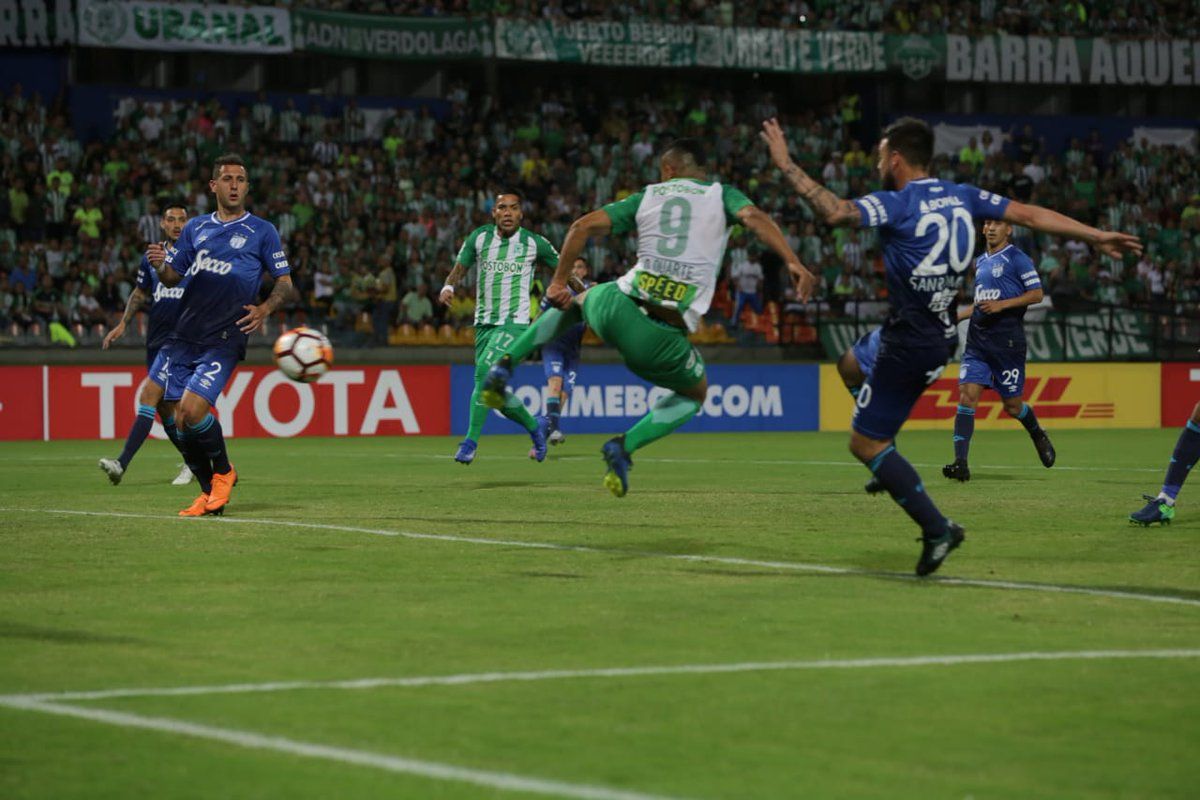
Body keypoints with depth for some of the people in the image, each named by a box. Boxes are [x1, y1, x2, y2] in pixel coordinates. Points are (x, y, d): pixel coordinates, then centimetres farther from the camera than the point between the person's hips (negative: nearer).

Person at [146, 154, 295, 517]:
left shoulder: (262, 231, 4)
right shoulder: (195, 227, 15)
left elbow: (285, 283, 4)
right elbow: (174, 276, 18)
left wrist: (264, 309, -16)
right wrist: (161, 266, -6)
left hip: (223, 340, -4)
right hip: (183, 334, 4)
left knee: (192, 411, -19)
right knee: (178, 419, -2)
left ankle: (223, 472, 8)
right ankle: (208, 493, 15)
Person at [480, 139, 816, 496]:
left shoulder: (646, 197, 15)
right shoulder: (721, 194, 11)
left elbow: (584, 226, 7)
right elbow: (754, 217, -10)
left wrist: (559, 282, 15)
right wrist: (793, 261, -20)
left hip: (617, 308, 3)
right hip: (664, 338, -3)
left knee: (576, 303, 39)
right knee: (694, 395, 27)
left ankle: (506, 364, 27)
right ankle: (624, 446, 5)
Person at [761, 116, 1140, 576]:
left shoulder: (897, 205, -15)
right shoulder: (962, 197, 5)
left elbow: (834, 211, -31)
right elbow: (1030, 215, 5)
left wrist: (785, 164, -25)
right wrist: (1097, 237, 10)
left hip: (909, 344, -9)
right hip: (940, 335, 9)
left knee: (865, 443, -2)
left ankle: (937, 529, -9)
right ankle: (890, 470, 31)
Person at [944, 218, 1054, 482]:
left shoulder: (1017, 259, -5)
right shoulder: (981, 262, 17)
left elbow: (1036, 294, -10)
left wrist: (1001, 304, -18)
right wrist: (954, 317, 17)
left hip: (1007, 339, -6)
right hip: (977, 339, 6)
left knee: (1012, 405, 4)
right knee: (967, 396, -11)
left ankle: (1038, 435, 37)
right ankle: (960, 463, -15)